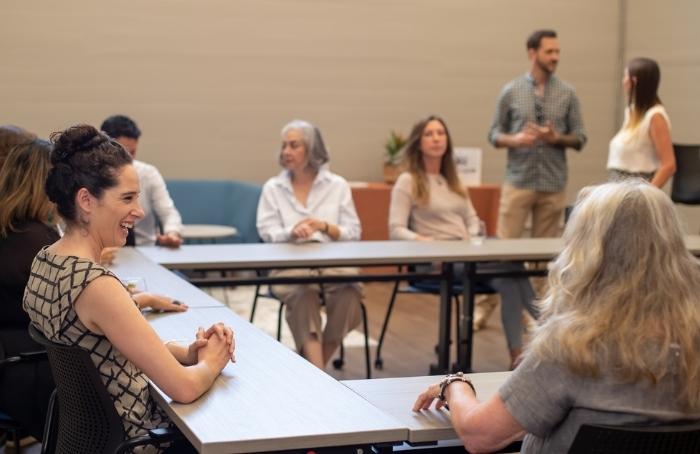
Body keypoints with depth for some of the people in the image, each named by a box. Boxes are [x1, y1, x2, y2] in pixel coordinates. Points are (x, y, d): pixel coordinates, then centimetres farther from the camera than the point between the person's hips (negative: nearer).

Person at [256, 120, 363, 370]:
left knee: (348, 291, -32)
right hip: (290, 262, -1)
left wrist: (325, 226, -12)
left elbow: (353, 232, 7)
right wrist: (292, 232, -18)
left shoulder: (337, 185, 12)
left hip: (333, 261, 1)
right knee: (303, 293, -36)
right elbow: (268, 233, 3)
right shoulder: (273, 188, 13)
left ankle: (313, 365, -16)